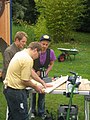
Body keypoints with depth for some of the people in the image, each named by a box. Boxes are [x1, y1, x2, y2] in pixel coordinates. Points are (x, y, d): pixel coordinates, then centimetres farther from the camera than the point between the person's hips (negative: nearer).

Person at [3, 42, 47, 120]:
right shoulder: (28, 60, -21)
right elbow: (25, 80, -20)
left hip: (9, 89, 10)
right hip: (16, 91, -10)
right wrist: (35, 87, -2)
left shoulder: (21, 53, 11)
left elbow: (31, 71, 20)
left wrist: (42, 82, 22)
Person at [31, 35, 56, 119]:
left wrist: (46, 72, -10)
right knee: (32, 93, 6)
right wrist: (35, 72, -16)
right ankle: (32, 111, 24)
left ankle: (41, 112, 25)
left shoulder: (51, 52, -15)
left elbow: (51, 64, 1)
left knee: (42, 94, 10)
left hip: (44, 75, 2)